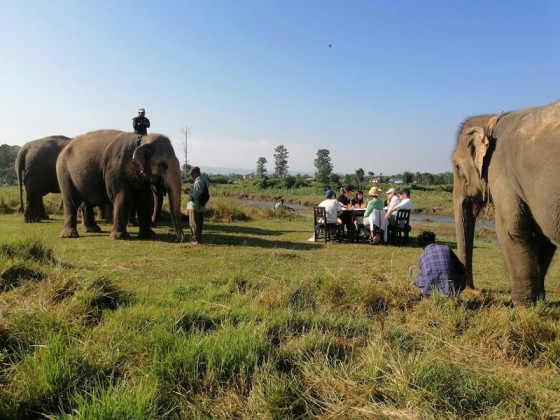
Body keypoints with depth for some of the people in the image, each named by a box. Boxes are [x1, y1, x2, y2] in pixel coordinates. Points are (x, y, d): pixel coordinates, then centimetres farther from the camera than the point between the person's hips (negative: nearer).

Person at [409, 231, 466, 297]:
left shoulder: (422, 257, 14)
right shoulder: (447, 249, 10)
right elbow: (461, 269, 18)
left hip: (429, 292, 0)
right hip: (448, 293, 0)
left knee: (412, 269, 25)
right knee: (463, 276, 31)